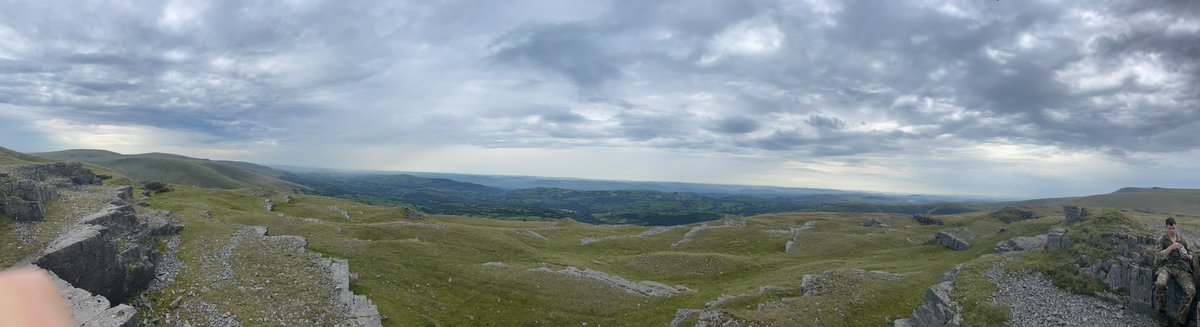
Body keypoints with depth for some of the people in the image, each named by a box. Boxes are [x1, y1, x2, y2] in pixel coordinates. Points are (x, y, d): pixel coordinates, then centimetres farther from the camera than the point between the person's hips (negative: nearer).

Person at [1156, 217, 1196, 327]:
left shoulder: (1182, 241, 23)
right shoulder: (1162, 240, 13)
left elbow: (1189, 255, 28)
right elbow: (1158, 256, 2)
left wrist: (1188, 256, 4)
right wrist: (1171, 247, -8)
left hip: (1181, 268, 3)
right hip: (1166, 267, -3)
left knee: (1191, 290, -27)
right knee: (1160, 284, -37)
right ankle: (1162, 310, -15)